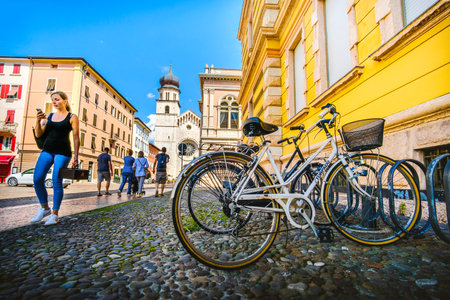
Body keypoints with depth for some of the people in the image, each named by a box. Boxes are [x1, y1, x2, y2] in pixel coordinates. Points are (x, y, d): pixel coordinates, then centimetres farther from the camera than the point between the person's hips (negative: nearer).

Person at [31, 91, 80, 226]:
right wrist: (38, 121, -6)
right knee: (37, 179, -4)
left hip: (63, 152, -5)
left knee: (56, 182, -7)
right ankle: (44, 208, 15)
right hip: (47, 150, 5)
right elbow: (38, 134, 11)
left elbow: (76, 138, -3)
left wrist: (76, 157, -10)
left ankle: (55, 214, 3)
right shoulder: (48, 116, 14)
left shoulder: (72, 117, 1)